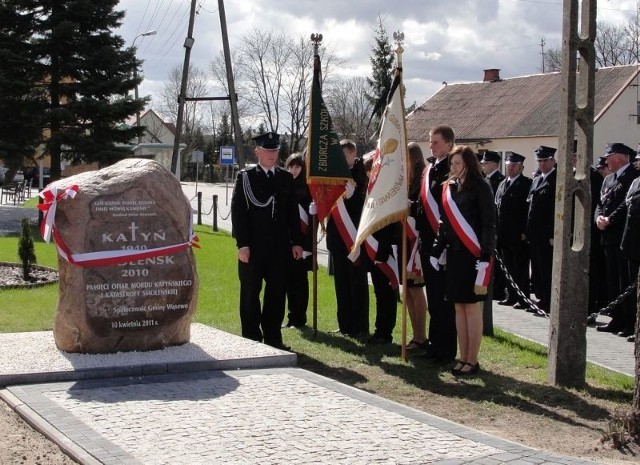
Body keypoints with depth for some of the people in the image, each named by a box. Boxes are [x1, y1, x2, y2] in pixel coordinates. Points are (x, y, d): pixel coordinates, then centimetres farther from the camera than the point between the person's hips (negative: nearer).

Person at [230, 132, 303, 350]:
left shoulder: (286, 178, 11)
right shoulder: (245, 177, 0)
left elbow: (293, 212, 13)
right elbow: (238, 212, -5)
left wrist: (296, 242, 7)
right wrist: (242, 244, -11)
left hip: (280, 248, 3)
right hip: (253, 247, -3)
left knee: (277, 293, 7)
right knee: (250, 293, 3)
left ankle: (273, 337, 16)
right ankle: (251, 339, 12)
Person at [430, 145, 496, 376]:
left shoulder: (481, 187, -8)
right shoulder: (449, 187, 11)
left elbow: (489, 224, -12)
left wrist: (485, 257, -18)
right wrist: (436, 251, 8)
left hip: (473, 255, -6)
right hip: (454, 253, 6)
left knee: (472, 307, -1)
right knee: (459, 307, 8)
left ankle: (472, 361, 5)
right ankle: (463, 357, 14)